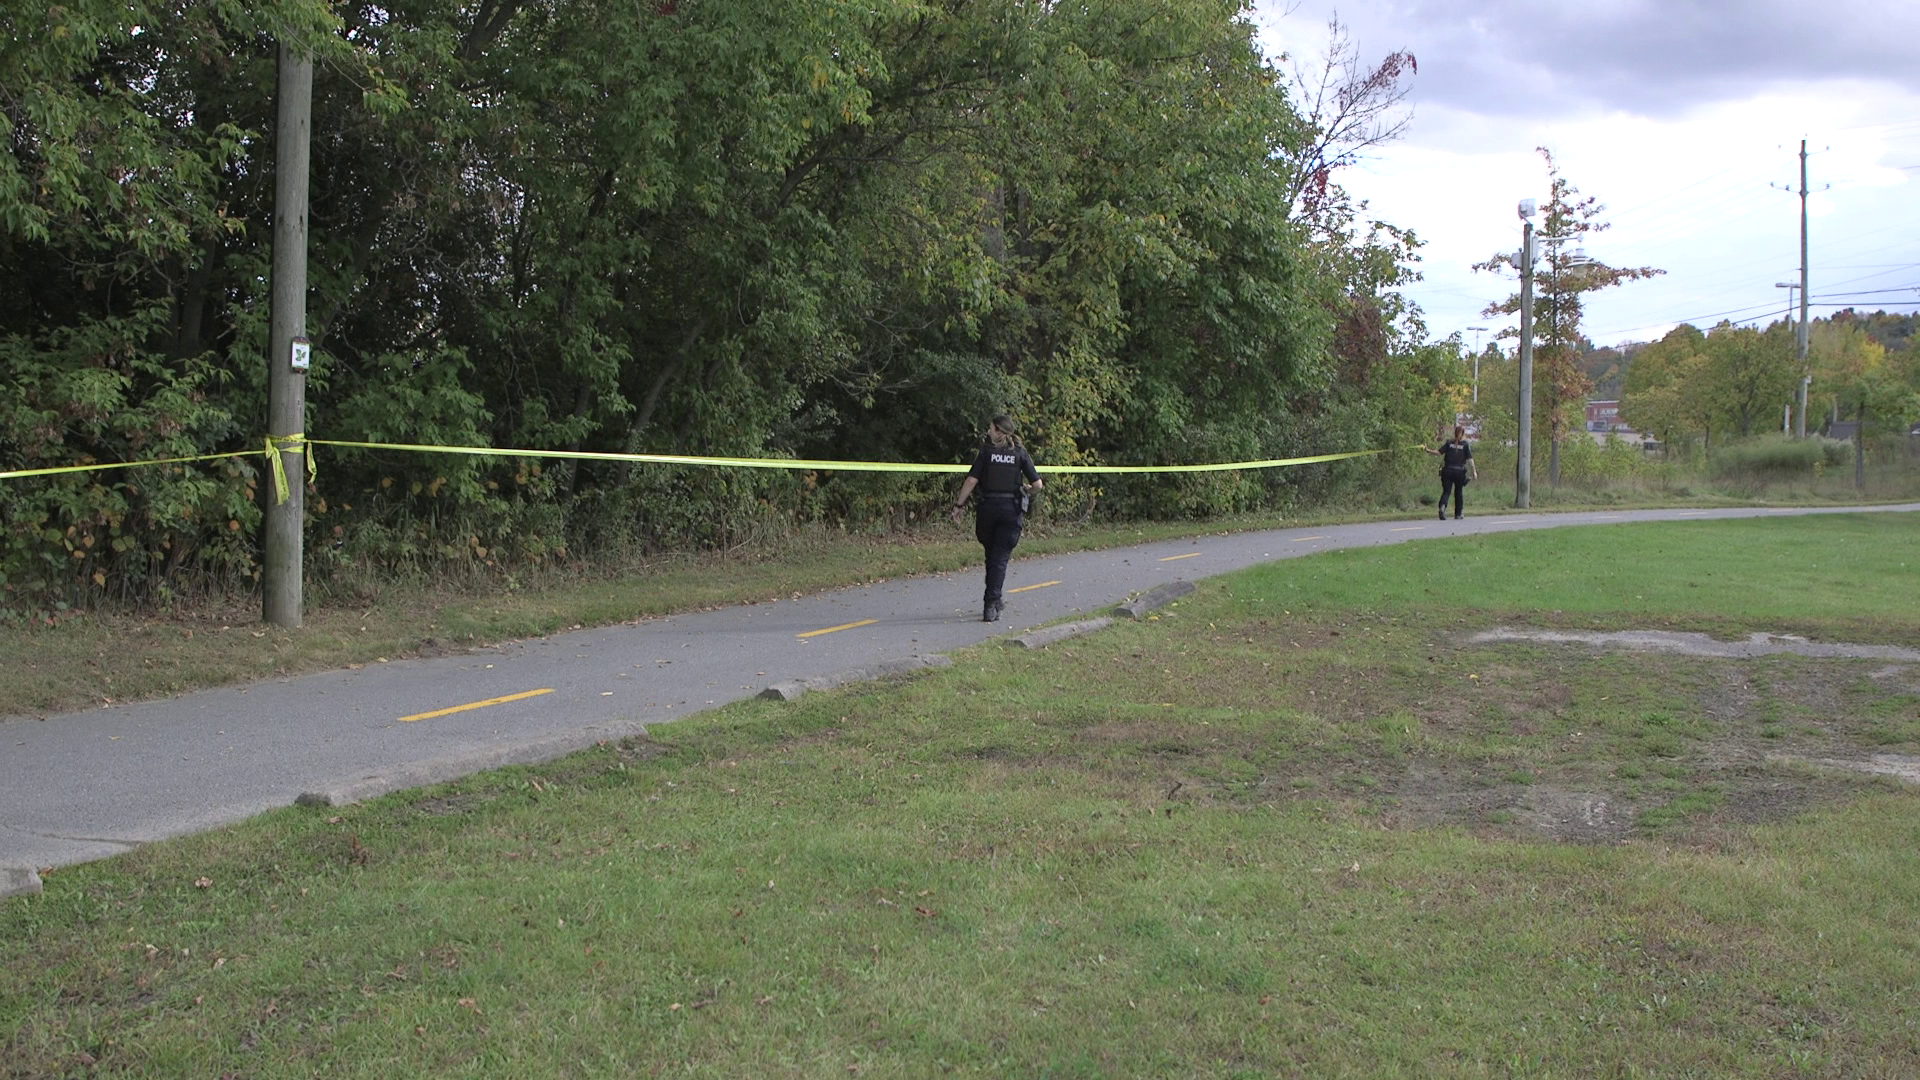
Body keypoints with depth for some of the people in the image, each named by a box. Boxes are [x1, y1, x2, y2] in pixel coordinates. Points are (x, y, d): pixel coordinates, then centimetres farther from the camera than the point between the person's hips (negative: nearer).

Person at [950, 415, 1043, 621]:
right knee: (1000, 559, -1)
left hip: (988, 507, 0)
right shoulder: (1021, 453, 2)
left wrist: (959, 505, -2)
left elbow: (971, 480, -8)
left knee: (991, 556, 18)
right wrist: (1025, 488, 20)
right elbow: (1038, 484, -2)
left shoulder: (986, 451, -1)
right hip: (1012, 509, 0)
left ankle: (993, 602, 27)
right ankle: (991, 606, -11)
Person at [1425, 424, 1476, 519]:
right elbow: (1470, 459, -6)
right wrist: (1474, 471, -5)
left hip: (1448, 471, 1)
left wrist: (1427, 450, 2)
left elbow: (1439, 452, -4)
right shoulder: (1465, 445, 0)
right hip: (1459, 472, -1)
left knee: (1446, 491, 1)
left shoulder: (1449, 443, 3)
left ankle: (1442, 506, -28)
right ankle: (1457, 515, 19)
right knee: (1458, 493, 13)